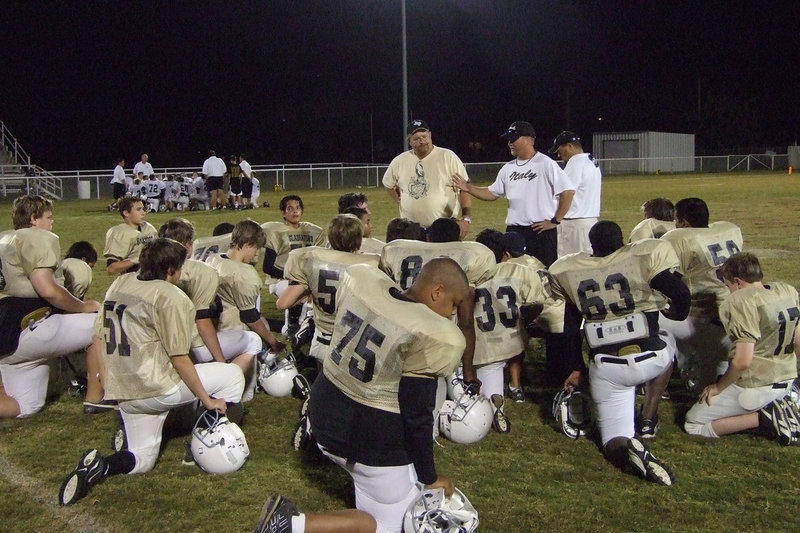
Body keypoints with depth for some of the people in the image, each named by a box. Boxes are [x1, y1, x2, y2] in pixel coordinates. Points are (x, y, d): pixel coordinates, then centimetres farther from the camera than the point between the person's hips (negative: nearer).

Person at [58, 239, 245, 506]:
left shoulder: (119, 283, 10)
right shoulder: (170, 297, -12)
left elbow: (100, 335, 14)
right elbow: (179, 358, -14)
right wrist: (207, 400, -6)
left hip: (121, 392, 8)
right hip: (155, 388, -8)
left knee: (143, 458, 23)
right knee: (233, 375, 5)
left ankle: (99, 466, -6)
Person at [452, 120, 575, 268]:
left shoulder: (546, 164, -7)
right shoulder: (508, 168, 13)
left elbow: (568, 191, -12)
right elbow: (492, 193, 17)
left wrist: (555, 221, -13)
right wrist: (469, 189, 1)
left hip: (541, 230, -6)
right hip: (513, 231, 6)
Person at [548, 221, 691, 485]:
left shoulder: (567, 271, 8)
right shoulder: (648, 254, -3)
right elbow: (681, 295, -7)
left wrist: (576, 369, 25)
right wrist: (678, 314, 18)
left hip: (605, 368, 2)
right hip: (647, 359, -1)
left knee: (615, 446, 11)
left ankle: (628, 446, -26)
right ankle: (648, 419, 24)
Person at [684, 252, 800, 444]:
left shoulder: (741, 301, -21)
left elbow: (743, 361, -25)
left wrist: (718, 387, -9)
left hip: (755, 385, -8)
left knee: (693, 425, 4)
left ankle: (764, 417, -7)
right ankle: (781, 407, 10)